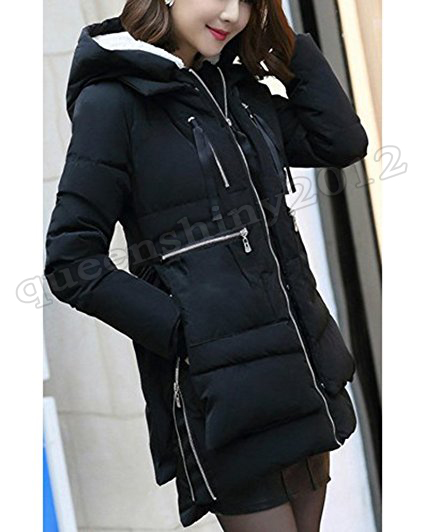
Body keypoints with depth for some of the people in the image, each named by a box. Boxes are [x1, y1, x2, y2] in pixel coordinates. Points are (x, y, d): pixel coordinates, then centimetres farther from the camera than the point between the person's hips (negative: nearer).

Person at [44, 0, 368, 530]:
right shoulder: (114, 100, -9)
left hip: (302, 362, 7)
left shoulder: (239, 90, 12)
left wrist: (290, 44, 6)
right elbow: (71, 262, -12)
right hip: (222, 381, -7)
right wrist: (181, 329, -15)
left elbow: (344, 142, 8)